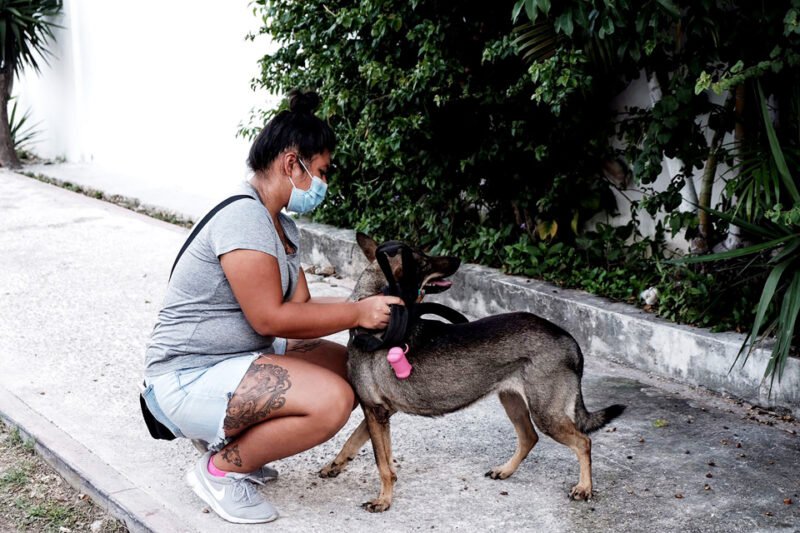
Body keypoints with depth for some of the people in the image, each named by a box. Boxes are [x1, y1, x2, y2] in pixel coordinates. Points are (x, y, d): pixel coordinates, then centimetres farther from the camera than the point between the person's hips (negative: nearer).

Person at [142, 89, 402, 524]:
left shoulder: (282, 227, 12)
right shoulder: (243, 217, -20)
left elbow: (301, 305, 7)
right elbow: (270, 319, -23)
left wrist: (369, 311, -6)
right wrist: (357, 314, -17)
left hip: (235, 360, 11)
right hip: (188, 380, -10)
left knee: (347, 366, 10)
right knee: (332, 399, -25)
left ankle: (231, 440, 13)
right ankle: (220, 468, -5)